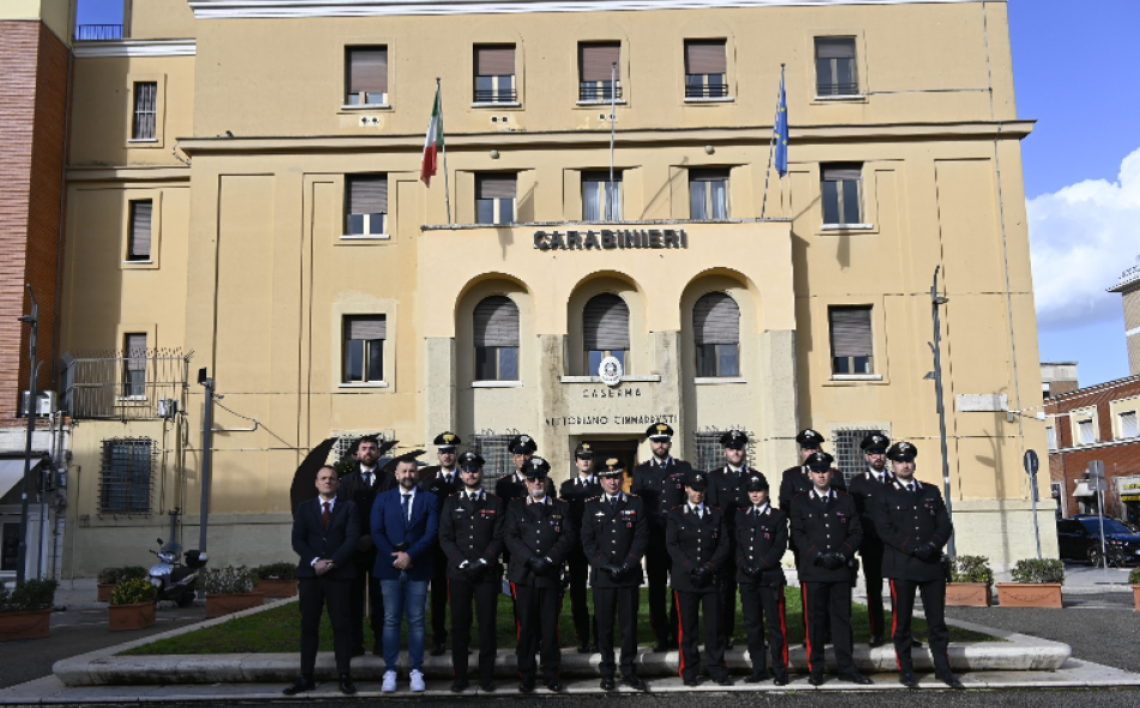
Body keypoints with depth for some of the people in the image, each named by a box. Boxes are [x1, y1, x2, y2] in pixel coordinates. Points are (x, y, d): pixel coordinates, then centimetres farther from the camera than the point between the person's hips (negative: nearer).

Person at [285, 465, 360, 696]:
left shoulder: (349, 507, 8)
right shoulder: (304, 508, 13)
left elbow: (352, 539, -3)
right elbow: (298, 540, 2)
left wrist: (332, 563, -14)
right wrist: (314, 562, -13)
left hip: (339, 574, -2)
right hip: (310, 574, 2)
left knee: (341, 626, -1)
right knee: (308, 626, 3)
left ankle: (345, 677, 2)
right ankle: (306, 678, 8)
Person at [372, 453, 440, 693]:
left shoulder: (429, 499, 5)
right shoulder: (383, 499, 9)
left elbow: (431, 533, -4)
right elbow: (377, 532, 1)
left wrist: (410, 555, -14)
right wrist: (395, 556, -11)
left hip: (418, 568, -1)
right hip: (390, 568, 1)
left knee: (416, 621, 4)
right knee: (391, 621, 3)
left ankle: (416, 671, 9)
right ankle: (390, 671, 8)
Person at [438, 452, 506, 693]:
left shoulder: (496, 503, 8)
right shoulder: (451, 503, 9)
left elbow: (498, 538, 1)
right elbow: (445, 538, 2)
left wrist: (482, 562, -11)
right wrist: (463, 563, -10)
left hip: (487, 573, 0)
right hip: (458, 573, 1)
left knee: (487, 624, 0)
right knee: (459, 625, 3)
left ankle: (486, 677, 9)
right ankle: (460, 677, 11)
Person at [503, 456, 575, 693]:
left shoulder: (561, 507, 11)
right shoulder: (515, 507, 9)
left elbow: (567, 538, 2)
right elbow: (510, 537, -1)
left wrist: (548, 560, -12)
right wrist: (531, 560, -13)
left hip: (551, 576, 0)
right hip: (523, 576, 0)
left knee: (550, 627, 3)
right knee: (526, 627, 3)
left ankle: (551, 674, 13)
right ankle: (526, 675, 12)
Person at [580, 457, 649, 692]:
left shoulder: (636, 504, 6)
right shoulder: (591, 507, 6)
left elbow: (642, 538, 0)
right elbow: (587, 541, 1)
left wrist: (627, 565, -11)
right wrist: (605, 564, -11)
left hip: (629, 576, 0)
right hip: (602, 576, 0)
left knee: (629, 625, 4)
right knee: (604, 626, 5)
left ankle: (629, 672, 14)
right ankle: (607, 673, 15)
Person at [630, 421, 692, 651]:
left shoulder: (684, 468, 8)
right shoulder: (641, 471, 9)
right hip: (654, 539, 1)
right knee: (657, 589, 2)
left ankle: (678, 635, 11)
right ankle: (661, 636, 9)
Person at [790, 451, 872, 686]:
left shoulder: (846, 500, 10)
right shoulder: (800, 502, 6)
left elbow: (856, 533, 6)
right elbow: (798, 534, -1)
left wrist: (841, 555, -8)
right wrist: (819, 556, -12)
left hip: (841, 570, 2)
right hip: (812, 570, -1)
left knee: (842, 619, 6)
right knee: (815, 620, 2)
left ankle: (846, 668, 14)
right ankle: (816, 670, 10)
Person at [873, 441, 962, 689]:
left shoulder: (932, 492, 14)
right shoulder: (884, 497, 4)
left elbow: (945, 525, 8)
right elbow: (885, 530, -6)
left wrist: (932, 545, -10)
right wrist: (914, 549, -16)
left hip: (932, 565, 3)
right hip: (901, 567, -3)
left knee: (937, 620, 7)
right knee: (902, 621, 2)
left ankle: (943, 669, 17)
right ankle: (905, 671, 11)